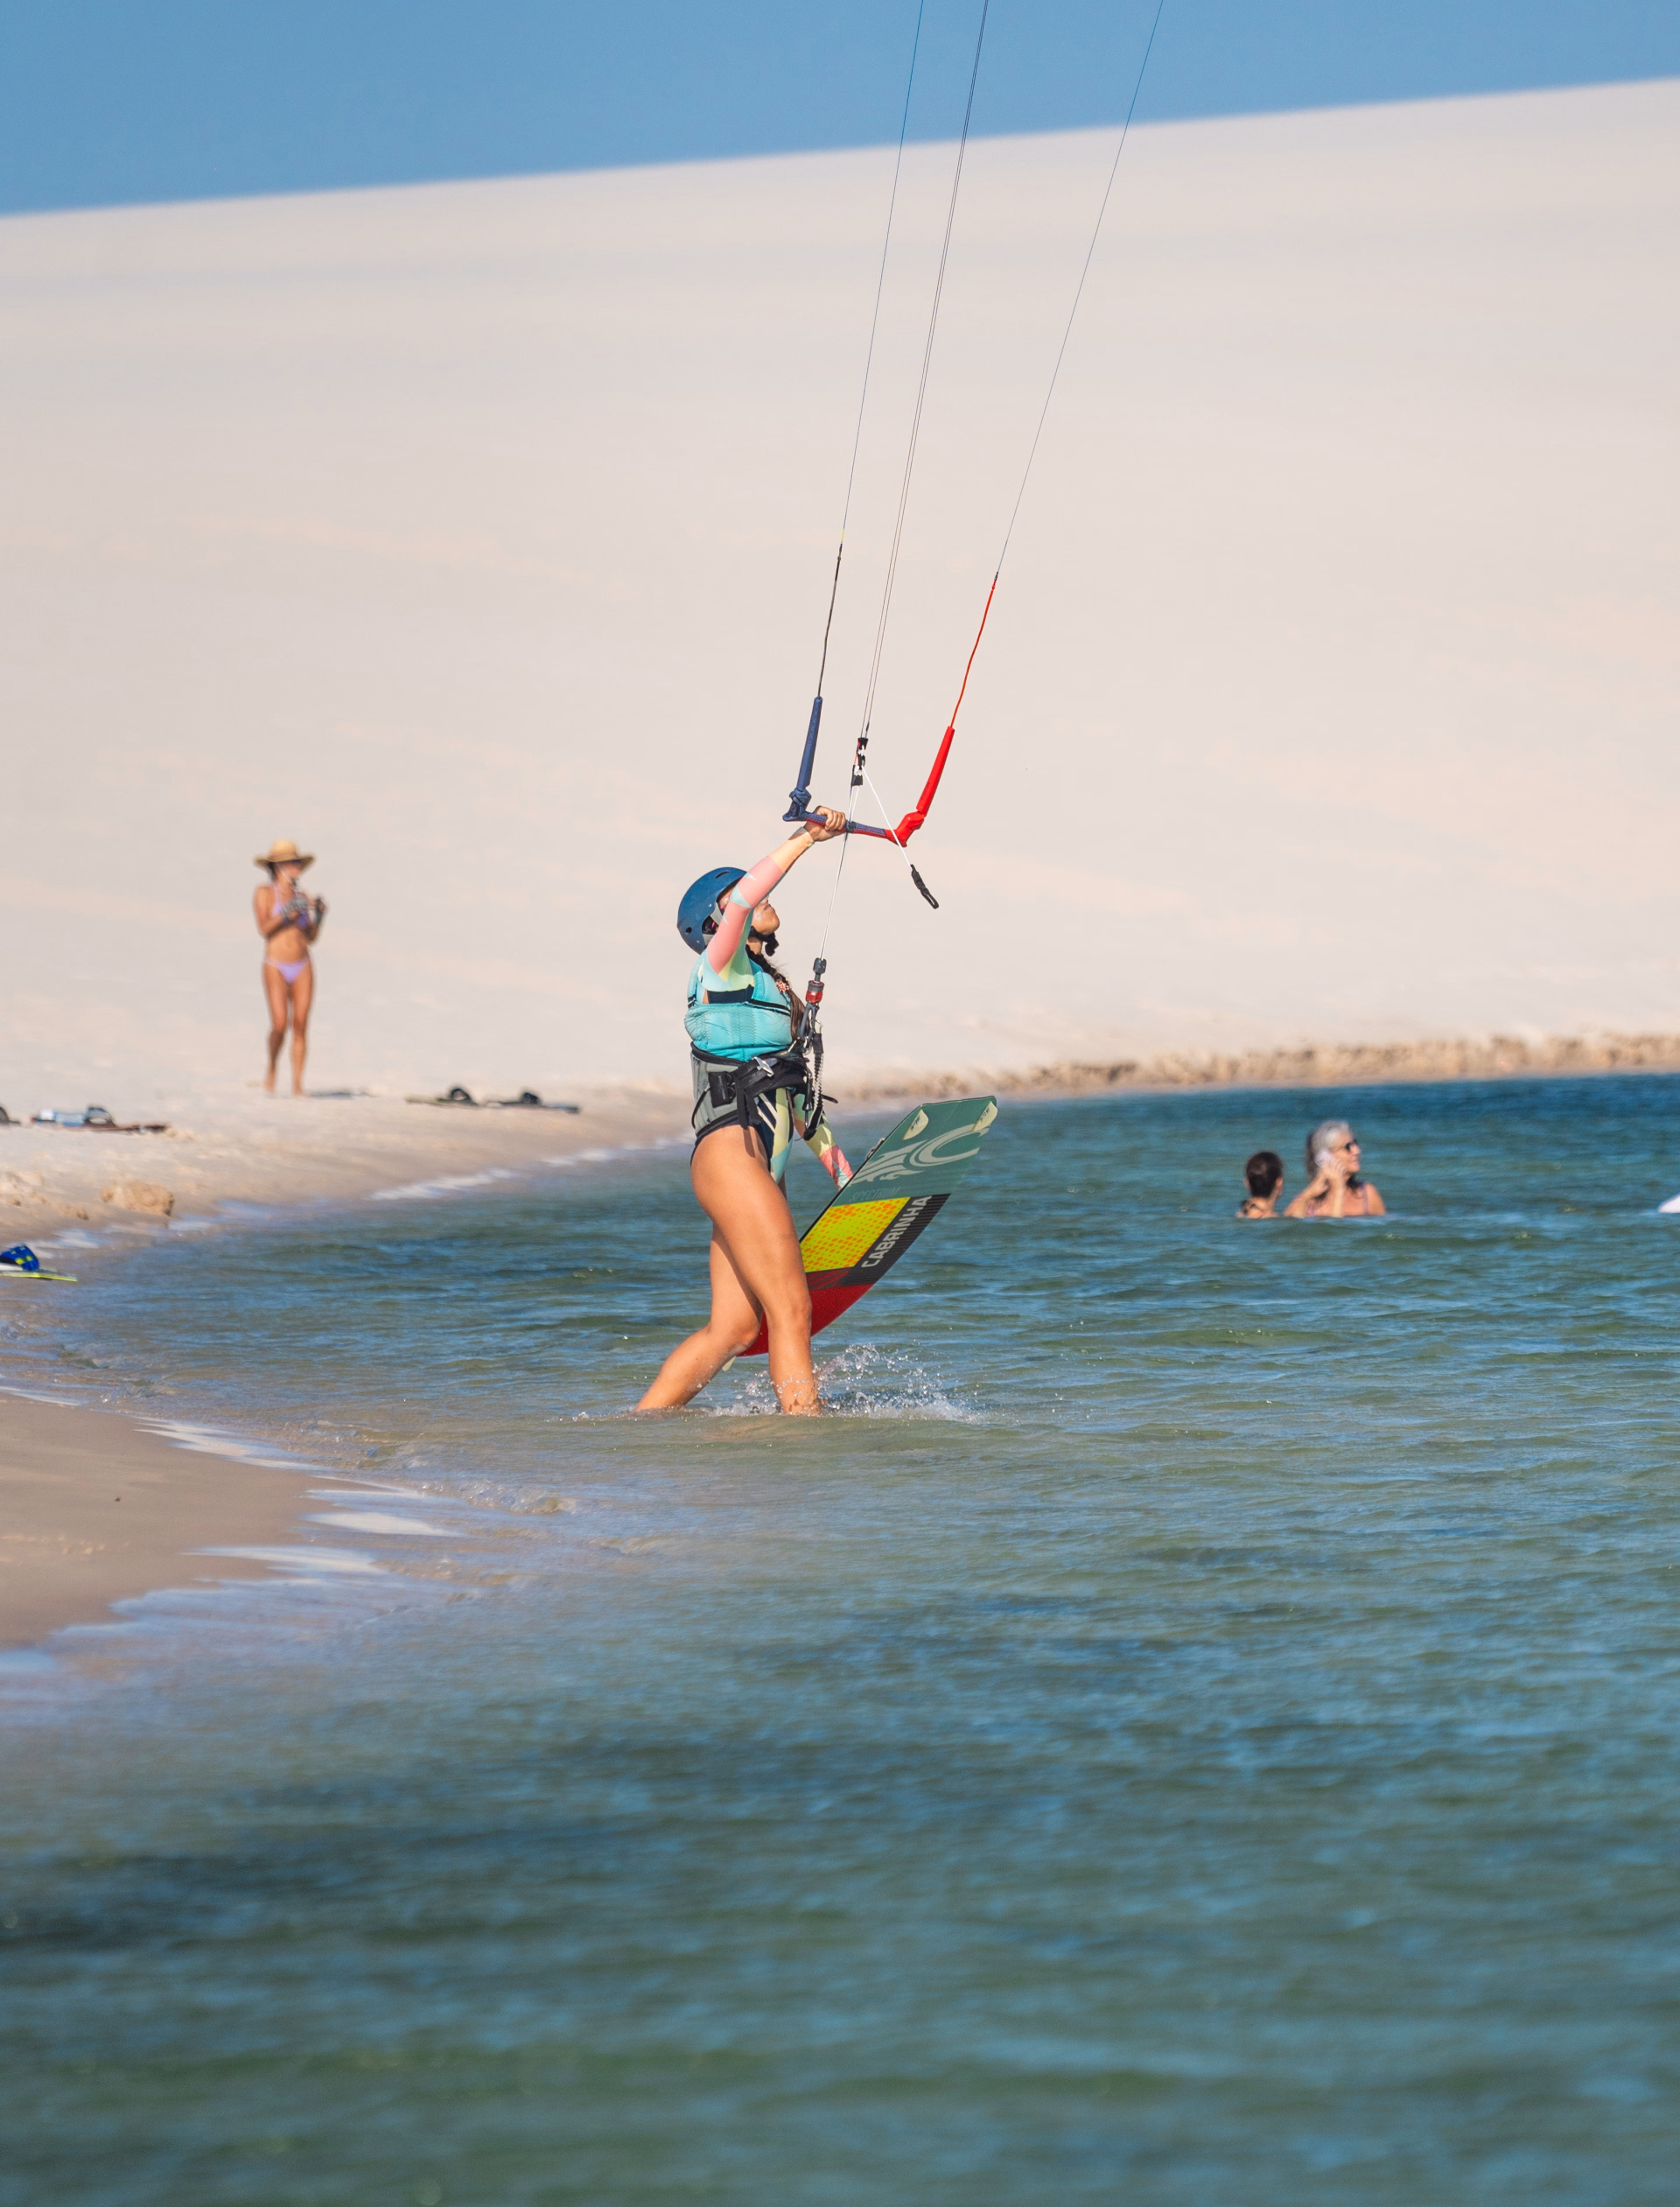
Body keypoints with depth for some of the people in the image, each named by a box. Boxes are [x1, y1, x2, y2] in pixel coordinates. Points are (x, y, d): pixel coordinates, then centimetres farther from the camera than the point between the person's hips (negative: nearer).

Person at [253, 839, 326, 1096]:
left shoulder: (301, 896, 12)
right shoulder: (265, 892, 0)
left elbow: (311, 937, 13)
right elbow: (264, 929, -11)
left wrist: (319, 915, -3)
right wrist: (287, 911, -20)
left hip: (303, 968, 4)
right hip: (276, 968, -4)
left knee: (301, 1026, -5)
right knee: (279, 1024, -15)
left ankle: (297, 1085, -2)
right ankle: (272, 1070, 12)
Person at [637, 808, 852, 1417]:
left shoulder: (772, 986, 26)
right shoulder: (720, 968, 1)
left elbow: (797, 1093, 29)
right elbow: (743, 898, -20)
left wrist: (844, 1173, 26)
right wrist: (807, 838, -22)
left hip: (762, 1169, 9)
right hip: (730, 1153, -9)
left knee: (733, 1327, 2)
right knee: (790, 1310, -14)